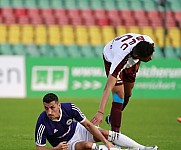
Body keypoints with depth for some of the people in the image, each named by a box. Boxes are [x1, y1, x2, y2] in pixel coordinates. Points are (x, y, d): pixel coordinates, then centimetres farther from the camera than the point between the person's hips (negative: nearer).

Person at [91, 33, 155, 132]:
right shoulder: (121, 58, -48)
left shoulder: (149, 43, -35)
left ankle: (112, 118, 41)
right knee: (119, 94, -20)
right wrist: (100, 112, -55)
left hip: (131, 61, 6)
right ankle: (115, 132, -15)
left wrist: (137, 63, 7)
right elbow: (108, 87, -49)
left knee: (127, 94, 15)